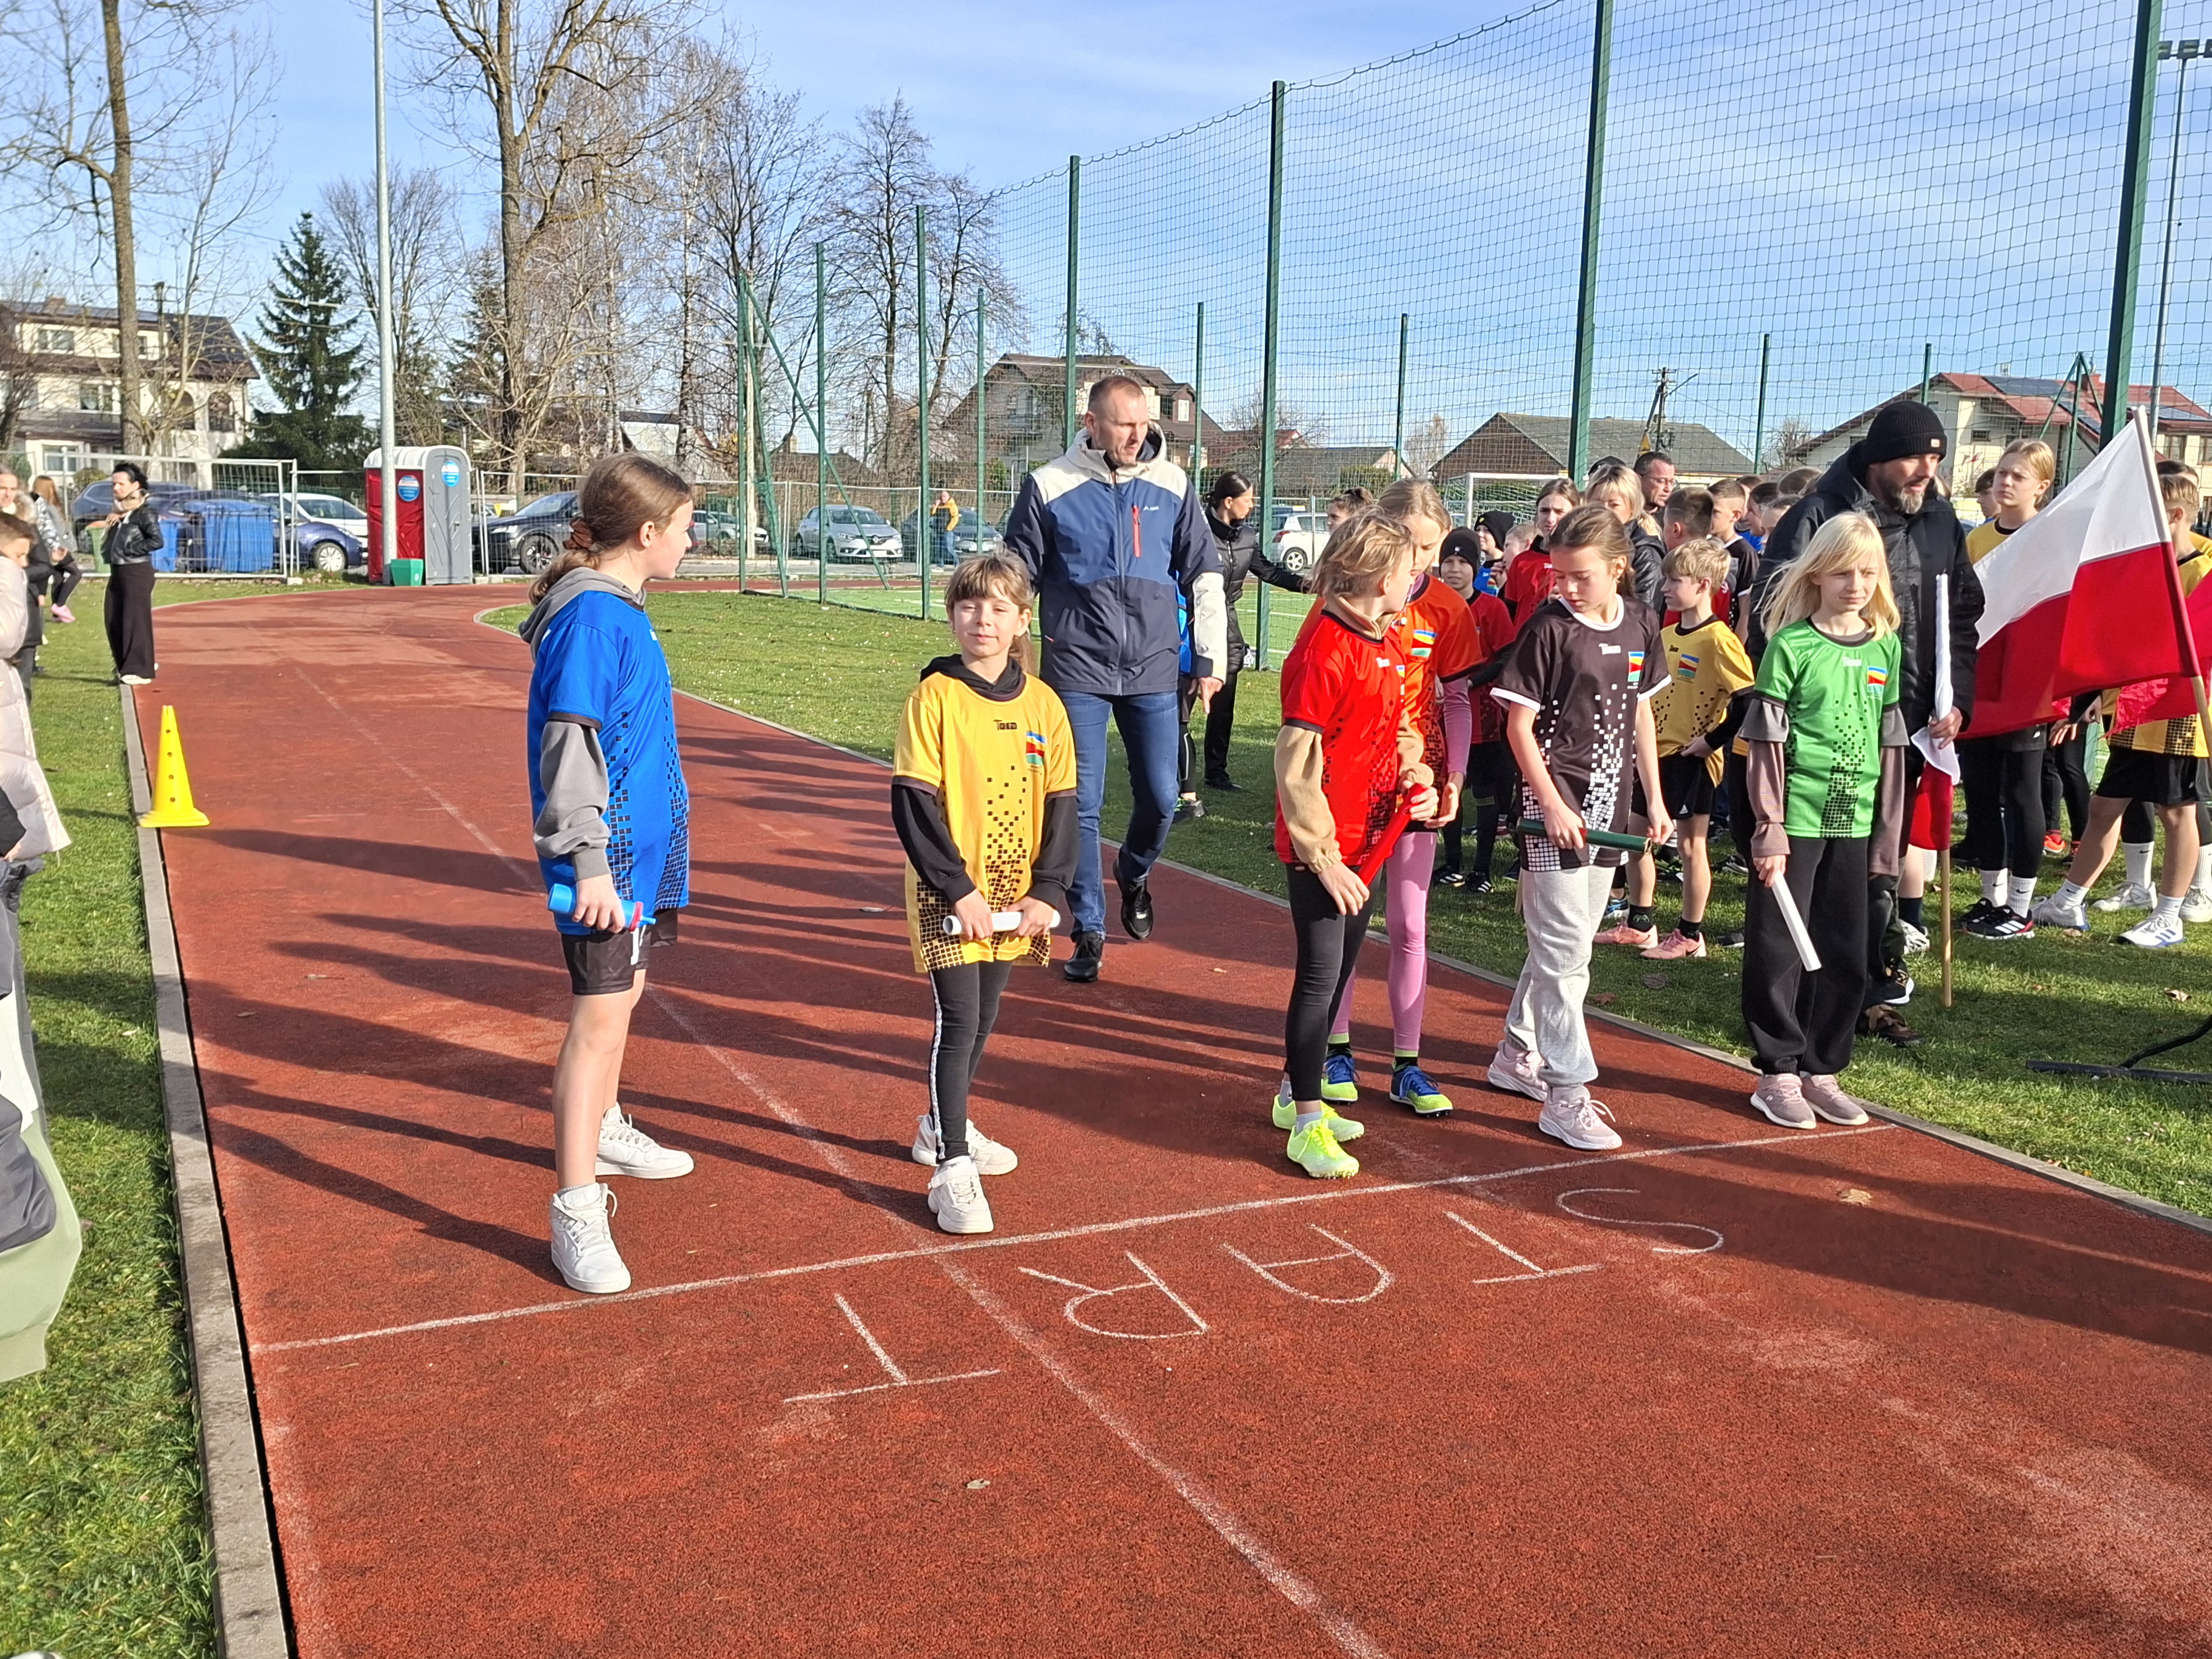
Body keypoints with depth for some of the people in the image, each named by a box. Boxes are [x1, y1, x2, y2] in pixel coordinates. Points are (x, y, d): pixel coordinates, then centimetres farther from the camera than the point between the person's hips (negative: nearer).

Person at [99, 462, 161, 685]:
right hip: (117, 571, 9)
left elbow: (157, 541, -19)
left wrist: (131, 550, -15)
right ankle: (126, 665, 25)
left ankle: (139, 670, -2)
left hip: (137, 572, -9)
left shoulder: (144, 512, -10)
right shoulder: (118, 512, 15)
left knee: (136, 620, -6)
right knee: (114, 621, 11)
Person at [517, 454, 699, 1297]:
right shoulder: (590, 617, -18)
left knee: (621, 996, 23)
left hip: (641, 850, 10)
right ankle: (577, 1211, -5)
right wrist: (589, 863, -24)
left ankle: (603, 1133, 42)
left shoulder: (619, 609, 11)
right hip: (608, 858, -10)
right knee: (599, 1021, -9)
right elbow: (569, 747, -22)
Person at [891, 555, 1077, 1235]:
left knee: (982, 1020, 16)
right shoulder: (934, 696, -10)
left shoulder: (1042, 703, 2)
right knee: (959, 1022, -8)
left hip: (1013, 896, 5)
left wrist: (1046, 892, -5)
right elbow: (913, 803, -12)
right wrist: (958, 888, -17)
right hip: (948, 896, -4)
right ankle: (952, 1167, -2)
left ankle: (944, 1126, 36)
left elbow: (1061, 803, 4)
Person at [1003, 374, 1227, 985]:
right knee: (1081, 805, -1)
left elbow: (1204, 575, 9)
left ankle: (1134, 874, 37)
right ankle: (1089, 931, 12)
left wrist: (1210, 658, 7)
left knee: (1161, 798, 4)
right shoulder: (1050, 487, -4)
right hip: (1077, 672, -2)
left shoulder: (1173, 486, 2)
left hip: (1154, 670, 2)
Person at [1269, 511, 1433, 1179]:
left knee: (1341, 969, 16)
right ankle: (1307, 1124, 7)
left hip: (1367, 840, 9)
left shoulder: (1389, 642, 8)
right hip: (1320, 848, -9)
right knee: (1321, 973, -3)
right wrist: (1323, 856, -18)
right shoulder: (1324, 649, -19)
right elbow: (1296, 764, -20)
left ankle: (1297, 1094, 31)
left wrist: (1416, 776, 2)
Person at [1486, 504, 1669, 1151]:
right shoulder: (1548, 626, -11)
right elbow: (1519, 724, -10)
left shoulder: (1641, 625, 5)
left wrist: (1655, 799, 12)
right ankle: (1566, 1093, -2)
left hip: (1609, 806, 6)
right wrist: (1553, 804, -17)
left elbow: (1642, 715, 14)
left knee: (1565, 944, 15)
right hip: (1556, 804, -6)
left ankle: (1518, 1054, 31)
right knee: (1564, 952, -6)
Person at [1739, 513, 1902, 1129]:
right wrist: (1769, 827, -11)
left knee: (1845, 954, 10)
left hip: (1853, 823, 5)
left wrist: (1888, 831, 10)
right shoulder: (1791, 645, -6)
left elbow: (1889, 745, 12)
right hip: (1794, 821, -5)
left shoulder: (1886, 648, 8)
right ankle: (1777, 1073, 13)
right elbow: (1767, 743, -7)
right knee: (1779, 950, 1)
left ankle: (1821, 1071, 22)